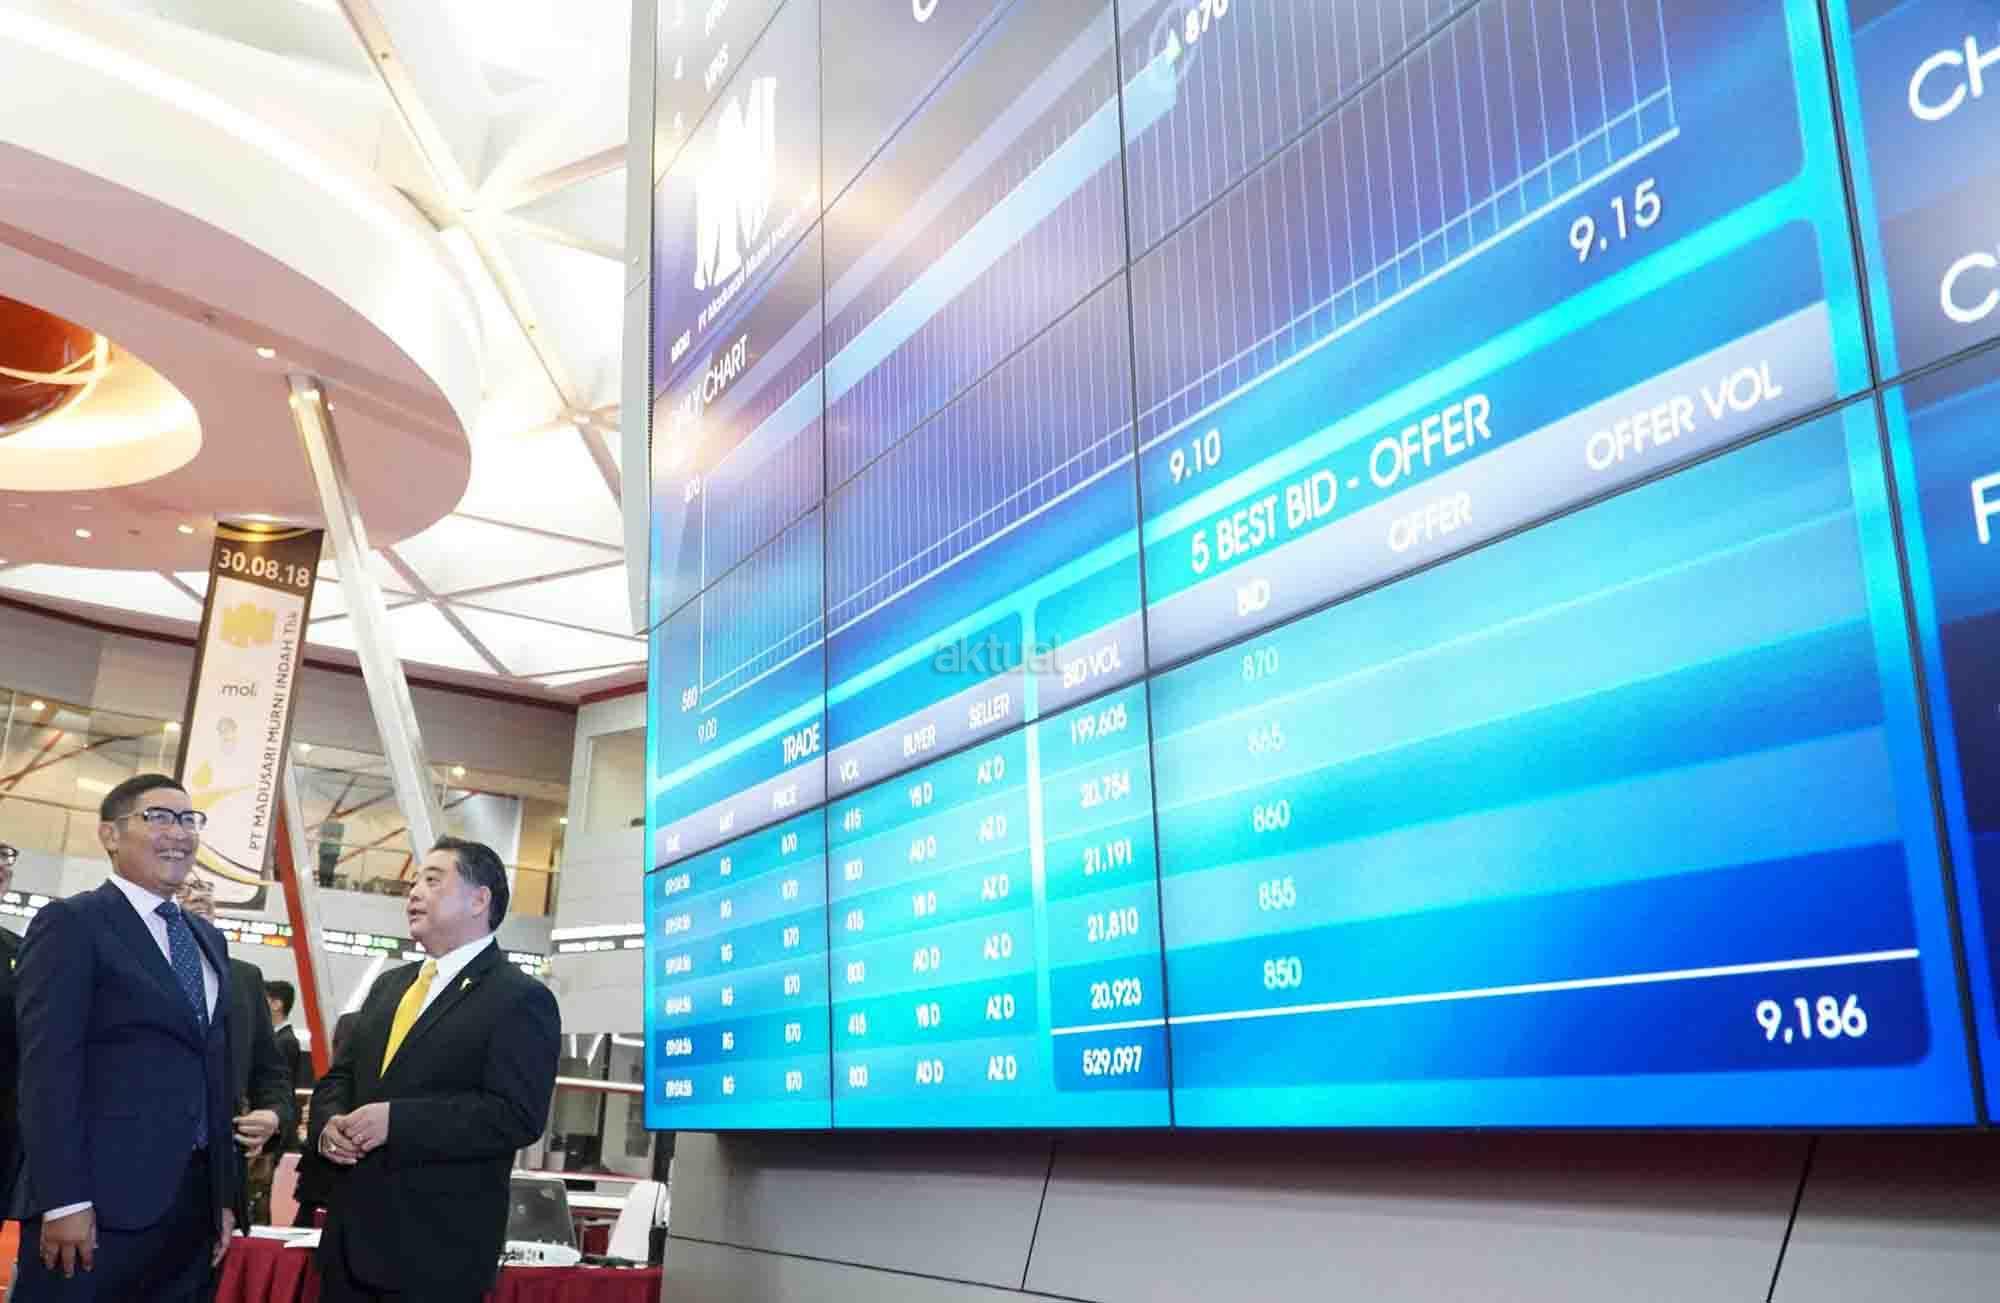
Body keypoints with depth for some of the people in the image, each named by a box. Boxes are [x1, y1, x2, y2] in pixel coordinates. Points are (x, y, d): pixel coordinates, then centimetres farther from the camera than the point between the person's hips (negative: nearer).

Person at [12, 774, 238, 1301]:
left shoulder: (208, 940, 18)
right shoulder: (70, 923, -4)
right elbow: (48, 1067, -13)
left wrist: (224, 1194, 14)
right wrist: (63, 1201, -19)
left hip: (195, 1199, 7)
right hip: (102, 1199, -7)